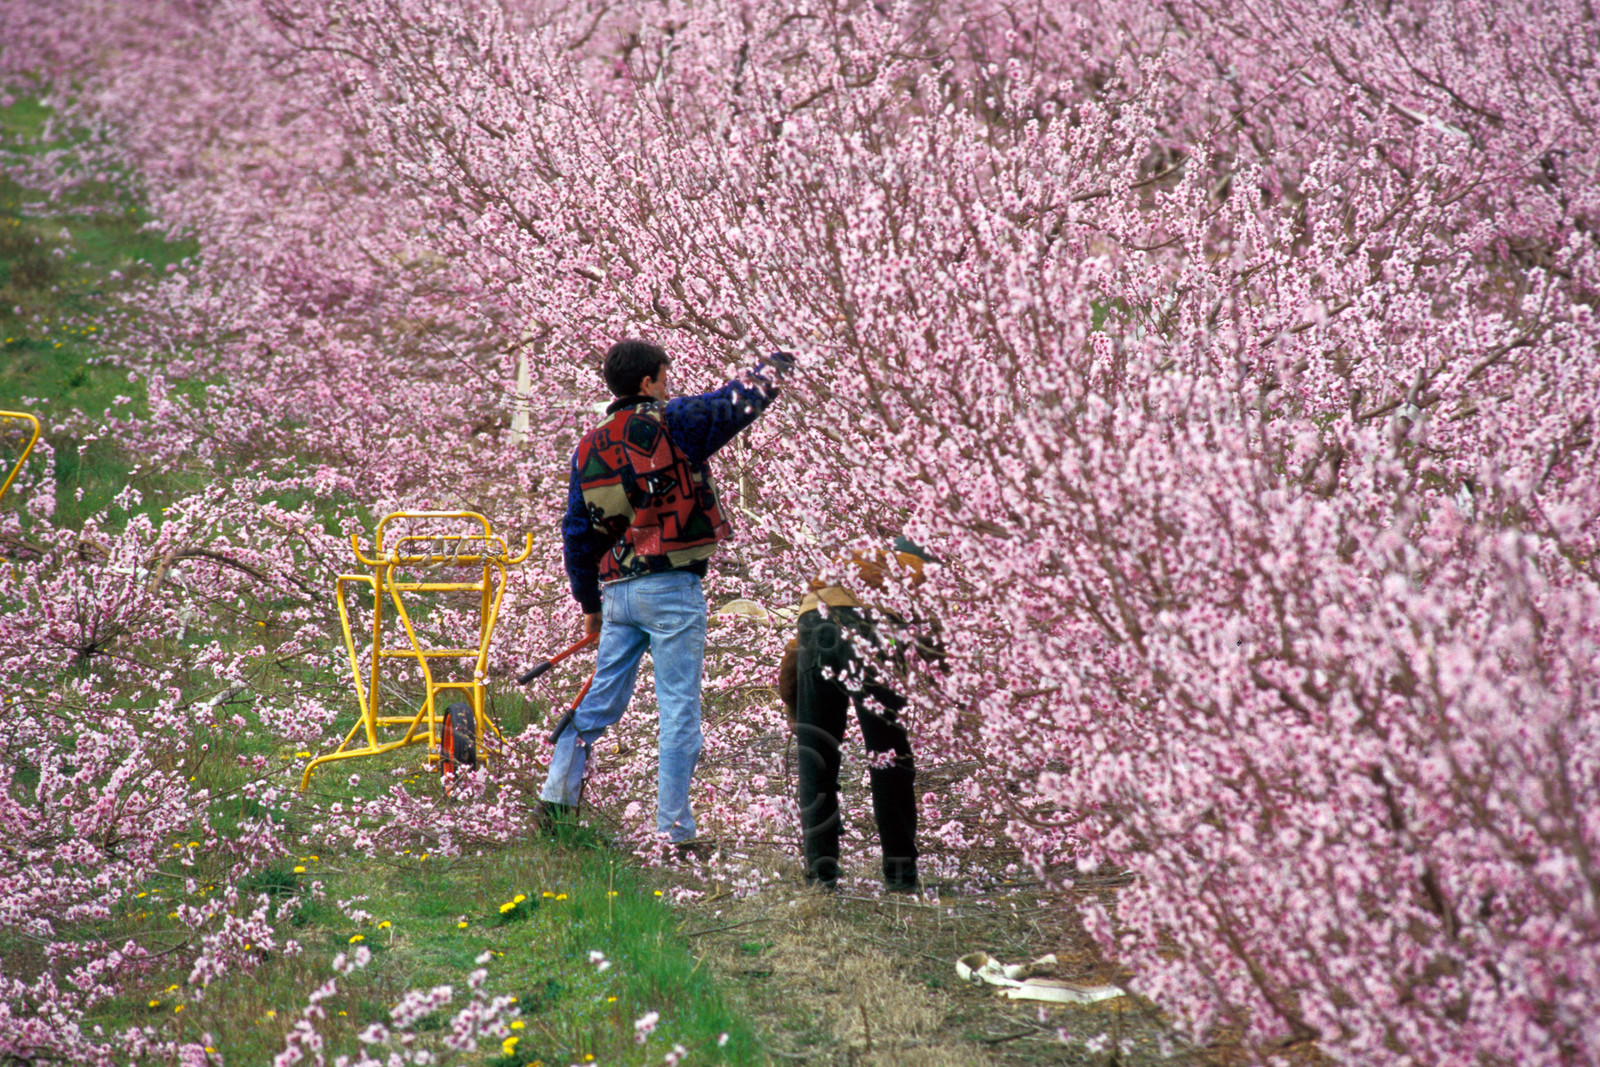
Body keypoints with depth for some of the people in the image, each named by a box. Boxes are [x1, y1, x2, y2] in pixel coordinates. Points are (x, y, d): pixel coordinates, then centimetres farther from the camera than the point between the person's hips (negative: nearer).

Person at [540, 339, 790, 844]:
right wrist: (773, 366, 24)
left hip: (617, 591, 6)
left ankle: (556, 796, 14)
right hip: (671, 588, -6)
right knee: (679, 708, -2)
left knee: (601, 699, 16)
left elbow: (576, 534, 14)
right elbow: (740, 401, 2)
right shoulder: (672, 424, -7)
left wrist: (589, 603, 24)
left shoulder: (587, 449, 10)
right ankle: (674, 828, -2)